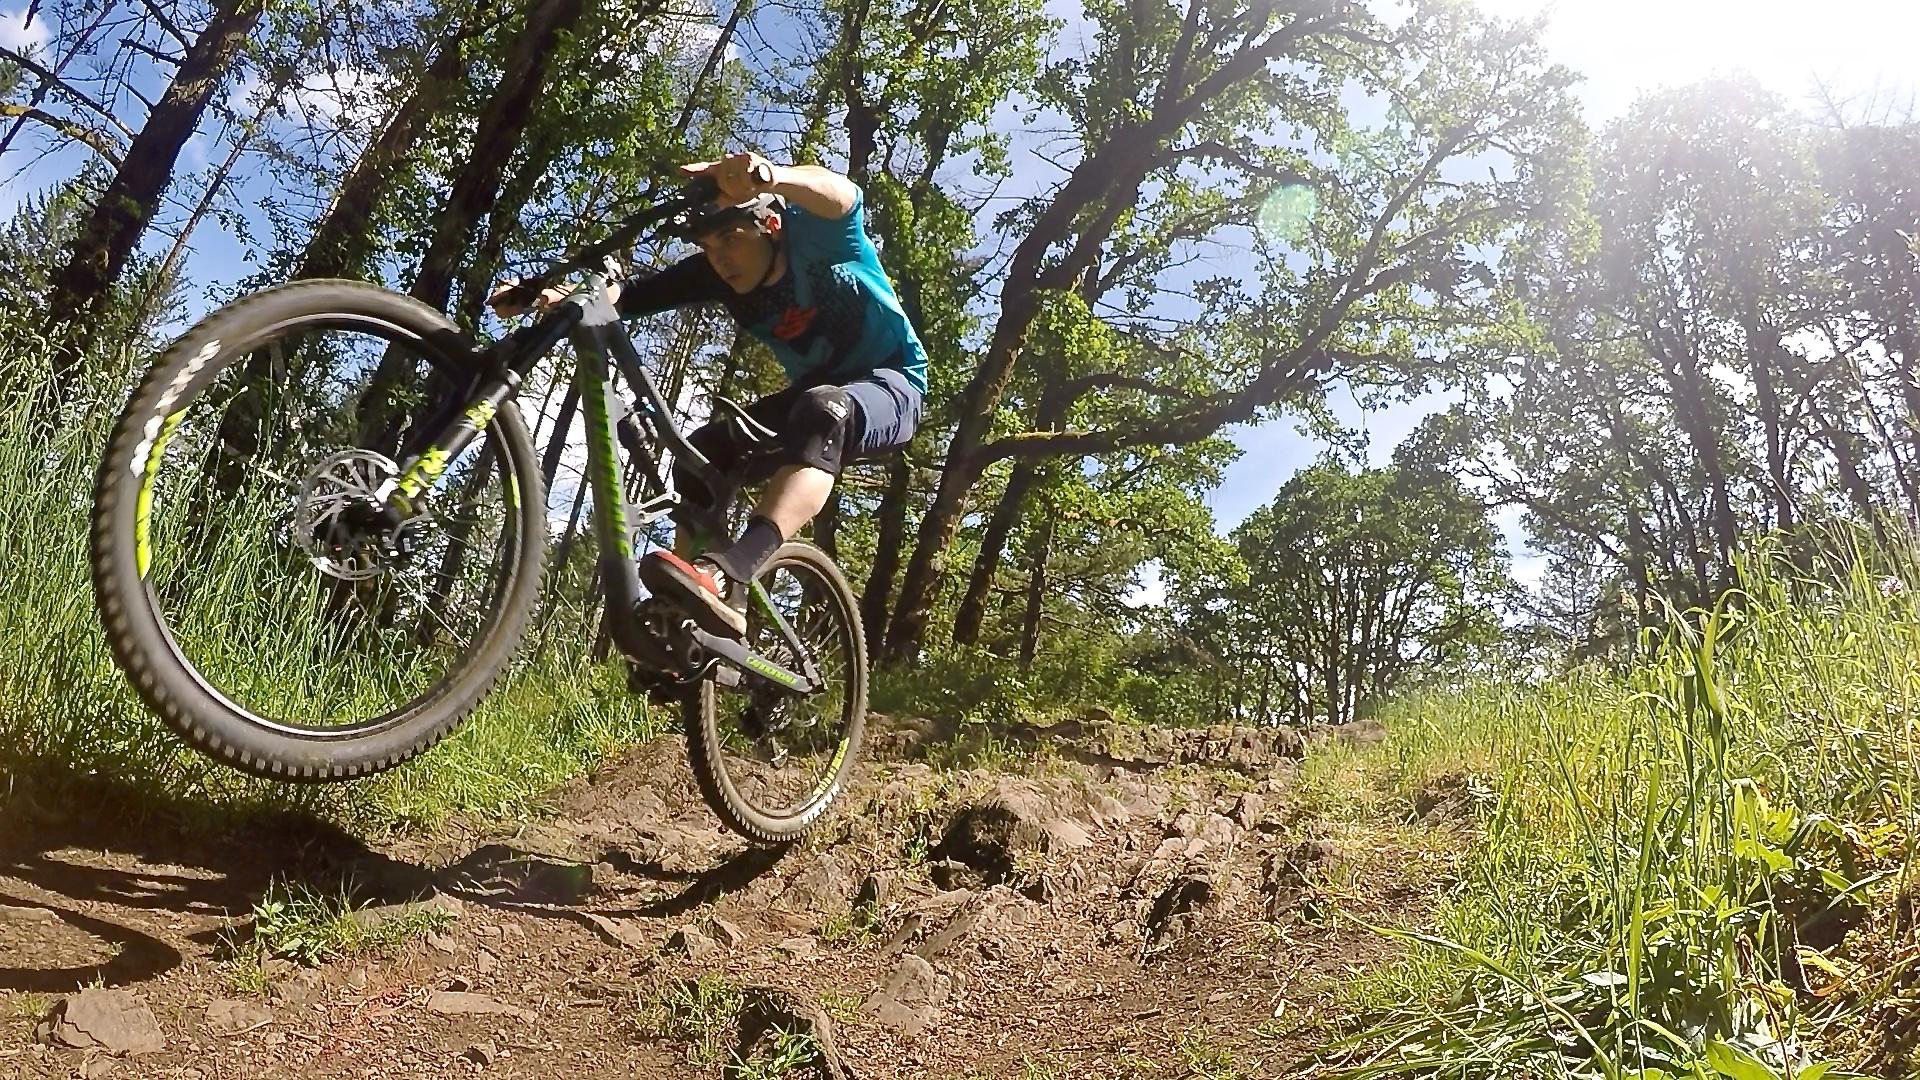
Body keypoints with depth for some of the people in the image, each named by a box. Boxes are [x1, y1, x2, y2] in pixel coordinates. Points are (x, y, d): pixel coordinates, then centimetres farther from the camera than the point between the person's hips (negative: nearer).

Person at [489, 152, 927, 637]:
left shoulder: (814, 236, -23)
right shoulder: (715, 275, -9)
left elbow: (840, 194, -47)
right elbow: (629, 297, -21)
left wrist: (773, 176, -68)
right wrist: (547, 296, -39)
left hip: (891, 383, -6)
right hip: (813, 392, 6)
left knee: (823, 410, -40)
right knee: (703, 450, -16)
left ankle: (727, 574, -56)